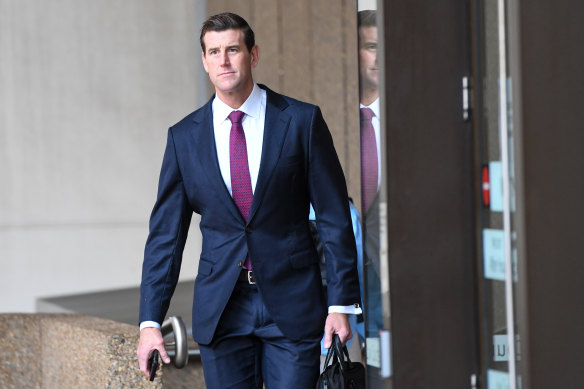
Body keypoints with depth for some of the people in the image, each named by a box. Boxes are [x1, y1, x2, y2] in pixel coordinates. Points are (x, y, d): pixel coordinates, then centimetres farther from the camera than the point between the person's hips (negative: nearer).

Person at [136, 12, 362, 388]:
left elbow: (335, 218, 0)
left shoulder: (302, 121, -1)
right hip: (221, 312, 2)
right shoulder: (184, 137, 5)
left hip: (292, 303, -2)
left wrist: (341, 303, -6)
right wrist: (150, 321, -1)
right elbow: (166, 234, 6)